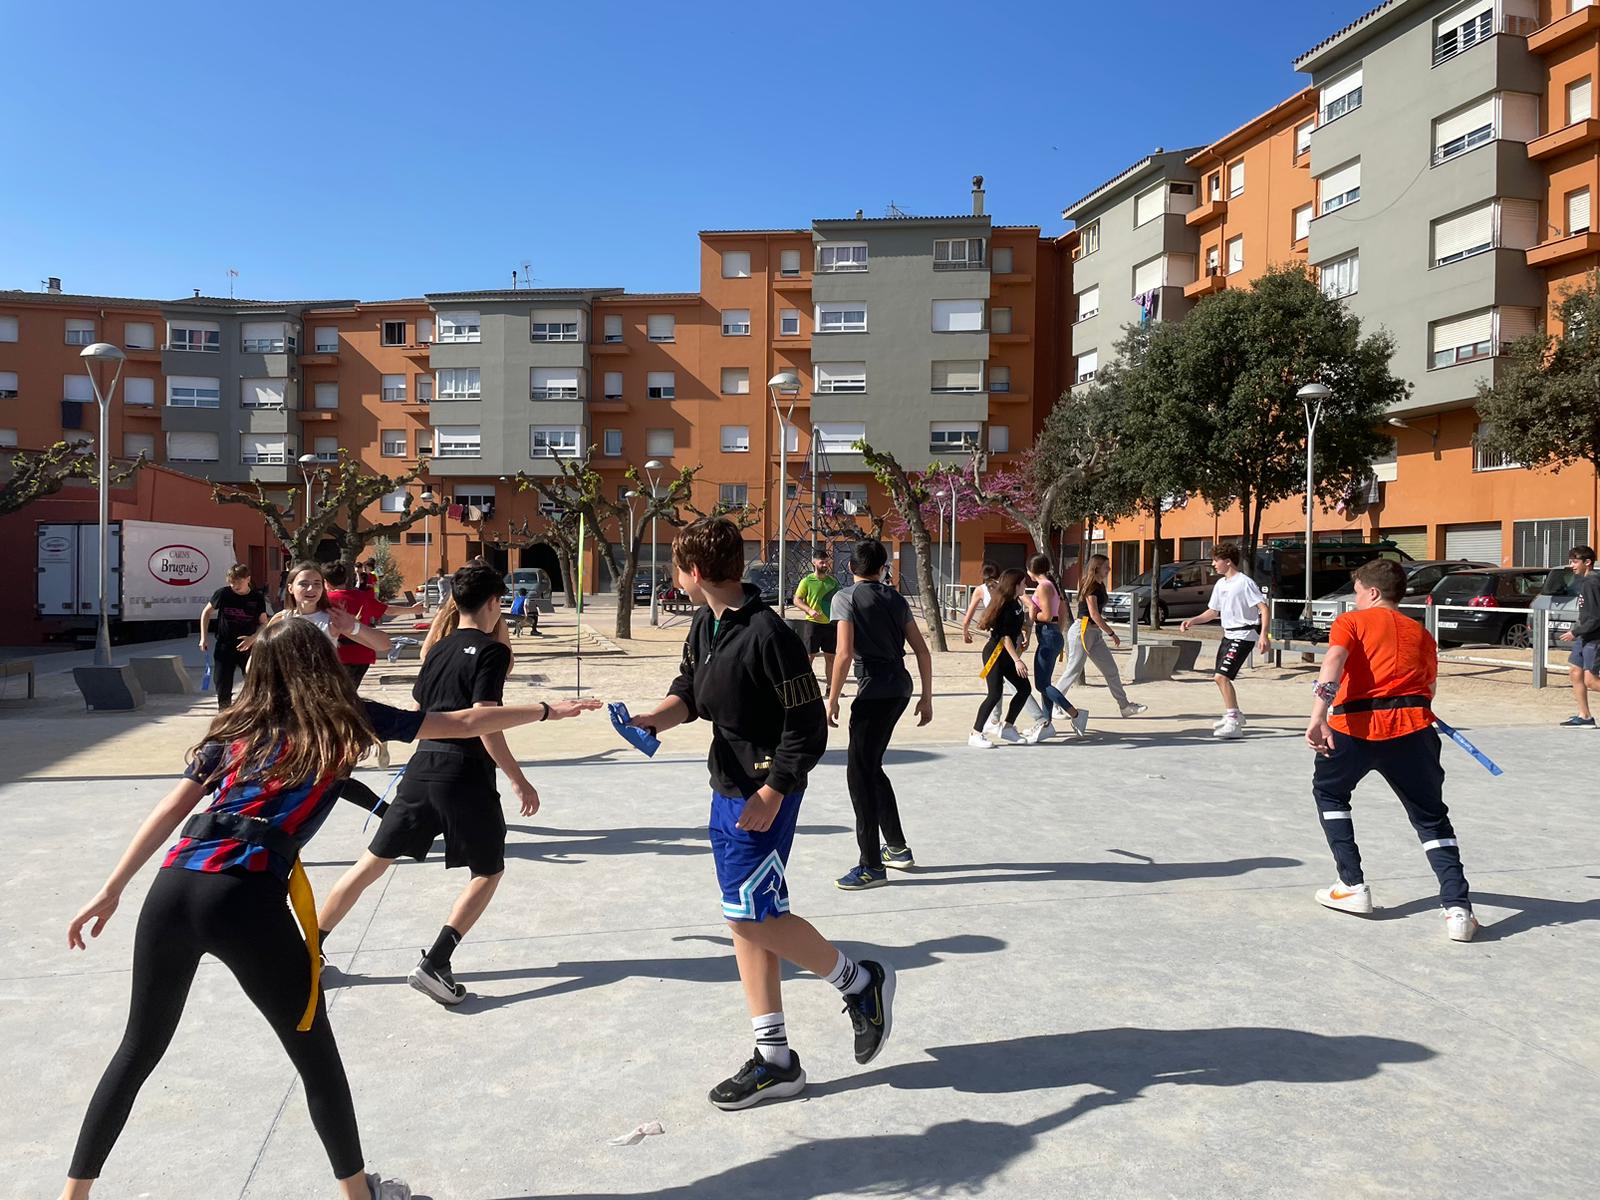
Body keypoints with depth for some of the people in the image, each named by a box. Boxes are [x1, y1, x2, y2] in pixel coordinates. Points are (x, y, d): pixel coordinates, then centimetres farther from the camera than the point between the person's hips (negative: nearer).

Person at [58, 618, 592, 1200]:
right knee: (315, 1056, 13)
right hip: (246, 900, -4)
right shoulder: (347, 718, 10)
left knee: (139, 1049, 24)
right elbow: (465, 724, 14)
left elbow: (171, 810, 14)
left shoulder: (236, 727, 19)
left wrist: (111, 891, 18)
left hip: (173, 887, 5)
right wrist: (545, 709, 24)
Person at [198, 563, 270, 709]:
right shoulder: (222, 593, -7)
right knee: (222, 685, 4)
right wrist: (204, 637, 3)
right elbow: (206, 612, 8)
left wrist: (252, 638, -18)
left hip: (248, 647, 0)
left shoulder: (257, 598, -6)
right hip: (224, 647, 0)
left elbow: (264, 623, -1)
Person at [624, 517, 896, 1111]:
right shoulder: (704, 626, 5)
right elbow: (690, 690, 15)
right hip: (728, 788, 9)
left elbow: (809, 728, -19)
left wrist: (771, 794, -21)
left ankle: (861, 980, 15)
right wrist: (656, 717, -6)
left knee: (751, 913, -9)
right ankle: (775, 1061, 22)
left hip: (764, 794, -9)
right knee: (747, 917, 11)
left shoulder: (769, 636, -22)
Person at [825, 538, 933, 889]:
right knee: (871, 767, 20)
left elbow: (845, 654, -14)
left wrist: (832, 700, -8)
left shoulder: (845, 598, -5)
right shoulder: (896, 599, 14)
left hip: (874, 691, -7)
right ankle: (897, 848, 30)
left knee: (860, 774, 0)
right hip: (900, 689, 7)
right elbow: (923, 652, 12)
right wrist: (926, 697, 18)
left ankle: (872, 866, 2)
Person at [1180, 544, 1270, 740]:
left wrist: (1264, 635, -28)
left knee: (1221, 676, -19)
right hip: (1228, 635, 9)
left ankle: (1234, 725, -16)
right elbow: (1214, 612, 21)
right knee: (1221, 677, 17)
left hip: (1243, 636, -9)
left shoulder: (1244, 583, -15)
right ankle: (1234, 715, 37)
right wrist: (1193, 621, 7)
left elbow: (1264, 609, -18)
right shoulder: (1220, 584, 12)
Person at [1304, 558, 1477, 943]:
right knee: (1432, 818, 14)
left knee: (1328, 792, 23)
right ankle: (1458, 909, -1)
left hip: (1356, 725, -3)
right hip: (1413, 726, 3)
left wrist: (1319, 715, -22)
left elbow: (1334, 660, -11)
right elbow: (1430, 689, 19)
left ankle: (1353, 886, 20)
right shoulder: (1421, 633, 20)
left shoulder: (1350, 622, 9)